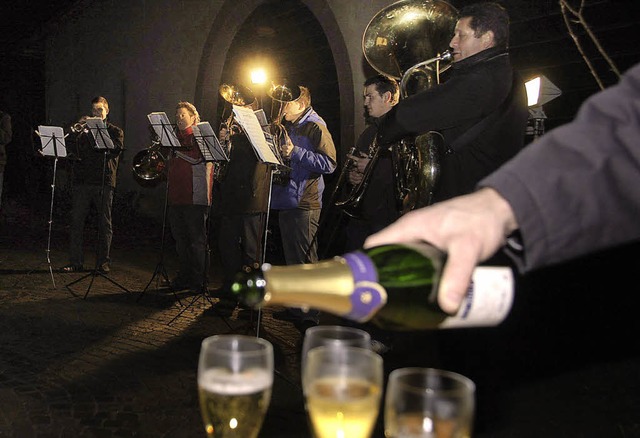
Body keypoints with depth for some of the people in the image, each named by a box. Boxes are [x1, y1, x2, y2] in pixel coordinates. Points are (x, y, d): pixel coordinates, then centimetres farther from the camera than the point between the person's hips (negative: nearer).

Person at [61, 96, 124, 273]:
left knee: (105, 223, 0)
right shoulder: (84, 129, 18)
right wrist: (77, 131, -6)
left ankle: (103, 262, 8)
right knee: (76, 221, 0)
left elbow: (116, 150, -9)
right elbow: (72, 149, 7)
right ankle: (75, 262, 6)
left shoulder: (115, 131, 11)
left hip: (104, 181, -2)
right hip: (82, 180, 3)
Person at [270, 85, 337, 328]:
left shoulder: (315, 126, -7)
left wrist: (295, 152, -22)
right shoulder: (288, 127, 19)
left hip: (305, 203, -9)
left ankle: (310, 316, 2)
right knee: (291, 258, 14)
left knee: (306, 261, -5)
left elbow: (329, 163, -17)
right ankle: (295, 307, 25)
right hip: (286, 200, 9)